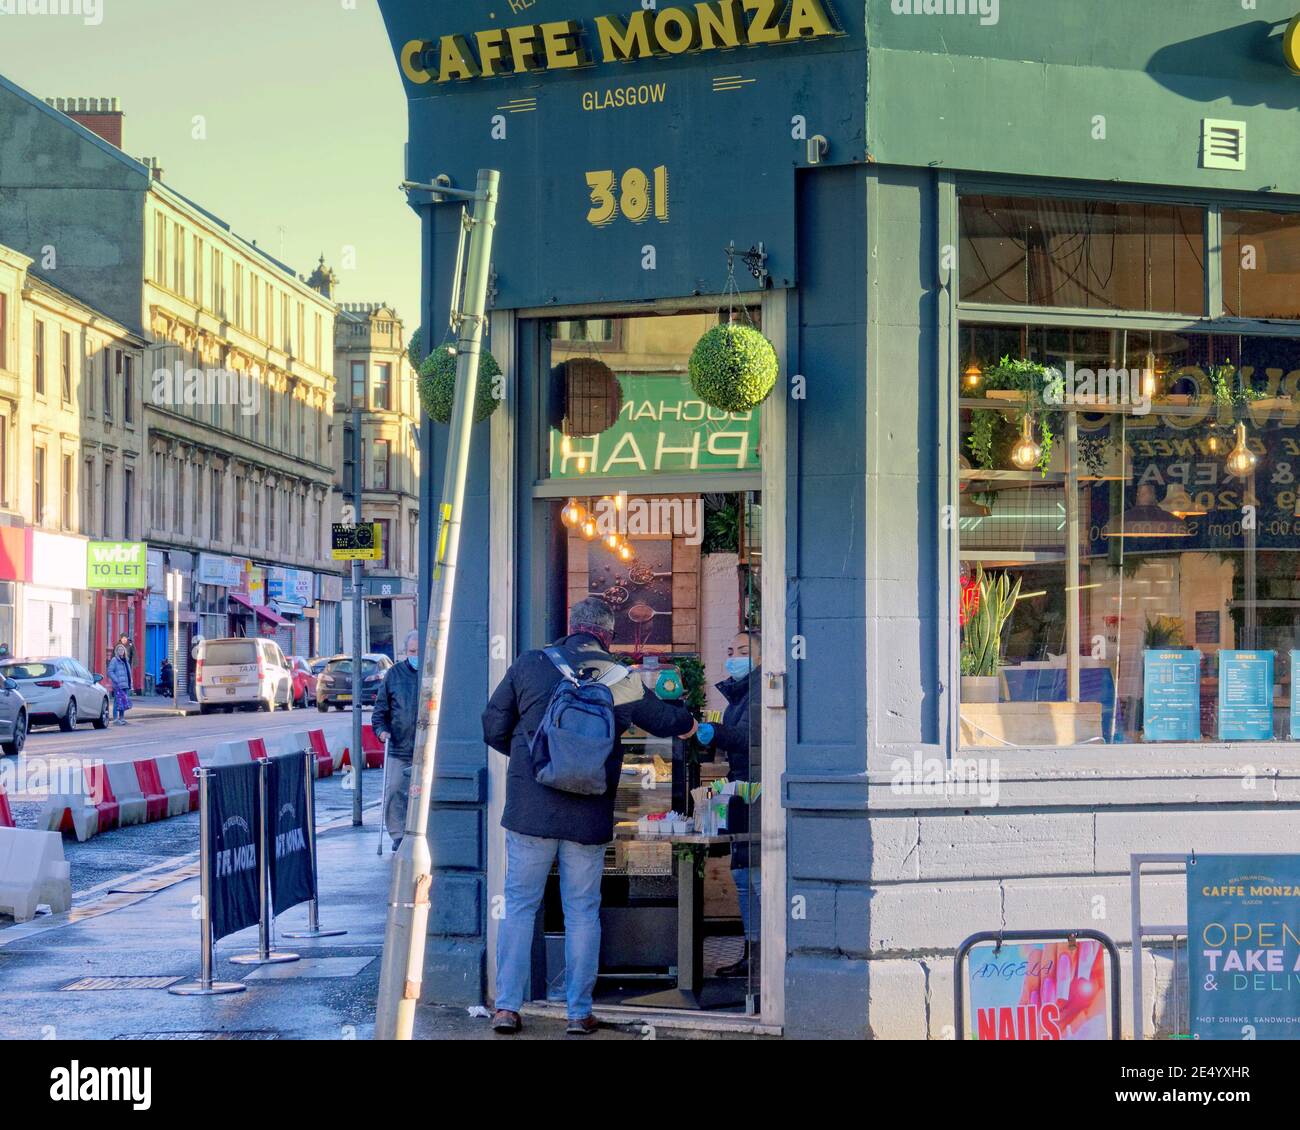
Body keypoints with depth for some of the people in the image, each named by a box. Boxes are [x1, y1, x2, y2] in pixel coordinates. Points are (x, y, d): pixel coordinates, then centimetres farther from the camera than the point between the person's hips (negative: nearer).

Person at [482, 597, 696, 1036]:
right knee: (582, 913, 9)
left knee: (519, 905, 8)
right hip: (589, 816, 0)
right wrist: (688, 721, 40)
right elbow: (665, 720, 16)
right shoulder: (620, 679, 0)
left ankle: (507, 1006, 5)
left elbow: (493, 728, 4)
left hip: (530, 809, 0)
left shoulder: (528, 666, -2)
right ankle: (579, 1012, 11)